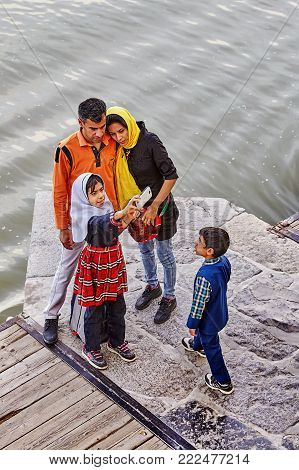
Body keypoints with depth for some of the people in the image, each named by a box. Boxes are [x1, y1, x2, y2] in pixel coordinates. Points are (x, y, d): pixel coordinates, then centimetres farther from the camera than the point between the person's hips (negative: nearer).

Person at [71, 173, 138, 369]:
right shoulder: (86, 215, -21)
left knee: (117, 305, 17)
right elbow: (101, 223, -44)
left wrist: (125, 222, -9)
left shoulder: (107, 206, 1)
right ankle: (91, 348, 27)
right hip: (95, 264, -6)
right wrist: (122, 213, -62)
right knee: (95, 309, 8)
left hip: (114, 260, 7)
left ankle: (117, 341, 37)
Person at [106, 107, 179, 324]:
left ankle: (169, 297, 30)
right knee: (145, 249, 23)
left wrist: (154, 206, -24)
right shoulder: (117, 147, -10)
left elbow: (171, 175, -24)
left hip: (159, 204, -5)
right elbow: (119, 178, 4)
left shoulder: (149, 141, -27)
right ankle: (153, 286, 47)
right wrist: (124, 208, -2)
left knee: (164, 253, 10)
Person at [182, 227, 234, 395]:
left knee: (212, 348, 18)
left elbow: (199, 305, -28)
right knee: (202, 330, 36)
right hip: (221, 311, 7)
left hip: (210, 319, -7)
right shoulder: (224, 261, -19)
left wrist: (192, 324, -10)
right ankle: (197, 345, 68)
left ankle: (223, 383, 36)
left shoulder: (204, 277, -43)